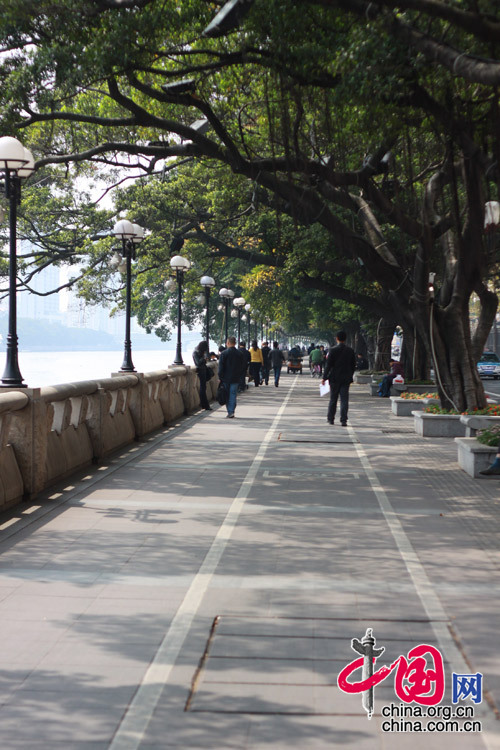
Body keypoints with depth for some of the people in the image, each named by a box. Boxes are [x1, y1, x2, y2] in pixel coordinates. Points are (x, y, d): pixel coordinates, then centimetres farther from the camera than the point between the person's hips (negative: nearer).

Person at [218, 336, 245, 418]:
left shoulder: (224, 353, -8)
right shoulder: (240, 353, 2)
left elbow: (221, 367, -8)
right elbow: (244, 366, 7)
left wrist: (220, 377, -1)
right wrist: (240, 375, 16)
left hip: (226, 378, -2)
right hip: (236, 378, 2)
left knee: (227, 395, 8)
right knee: (233, 394, 2)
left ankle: (229, 412, 9)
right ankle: (231, 411, -7)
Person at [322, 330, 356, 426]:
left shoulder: (333, 350, -9)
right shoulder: (350, 350, 1)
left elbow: (328, 365, -9)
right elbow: (353, 365, 7)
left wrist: (324, 377, -4)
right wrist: (350, 376, 18)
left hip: (334, 378, -2)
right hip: (346, 379, 2)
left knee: (333, 399, 10)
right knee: (344, 399, 1)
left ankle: (330, 419, 18)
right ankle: (343, 420, -5)